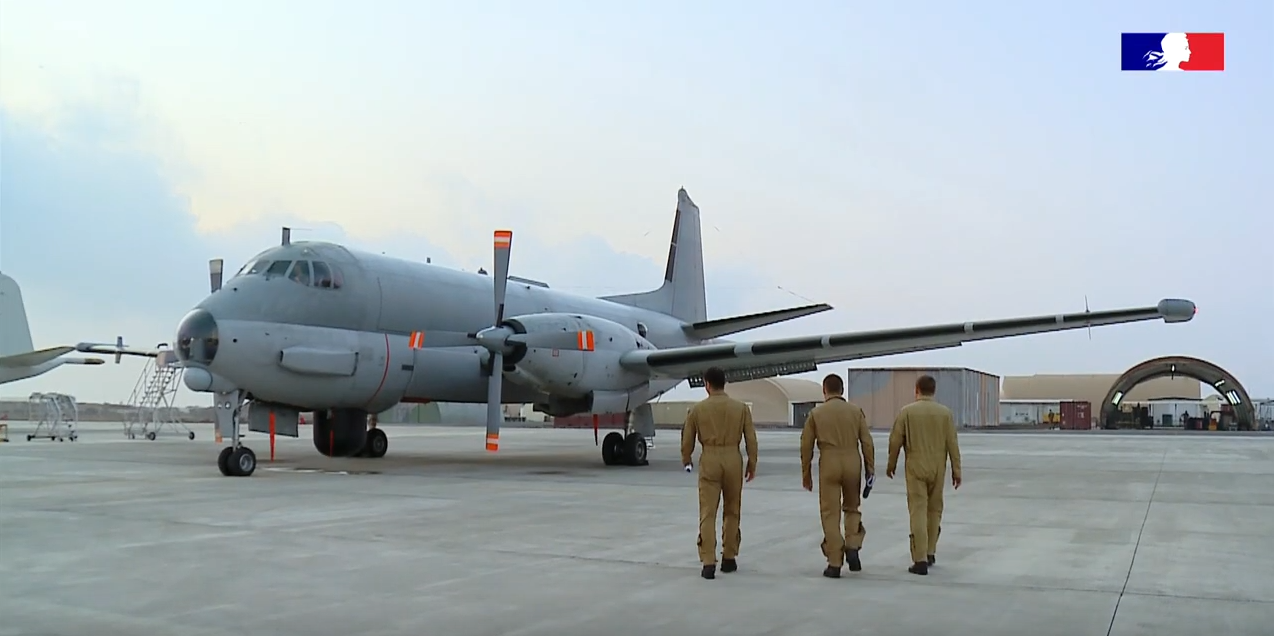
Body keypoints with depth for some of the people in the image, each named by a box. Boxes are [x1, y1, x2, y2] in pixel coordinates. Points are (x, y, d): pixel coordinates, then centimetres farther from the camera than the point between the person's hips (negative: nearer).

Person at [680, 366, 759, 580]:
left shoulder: (697, 409, -1)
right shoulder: (741, 408, 2)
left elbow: (687, 439, 7)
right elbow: (751, 439, 2)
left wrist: (686, 460, 24)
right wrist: (752, 464, 14)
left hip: (709, 460, -2)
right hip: (733, 459, 2)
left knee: (708, 514, 0)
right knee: (731, 512, 15)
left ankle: (708, 562, -7)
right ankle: (729, 558, 22)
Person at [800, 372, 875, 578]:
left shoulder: (816, 413, 2)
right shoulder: (856, 410, 4)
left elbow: (806, 447, 4)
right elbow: (867, 442, 2)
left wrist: (806, 474, 12)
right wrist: (870, 469, 8)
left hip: (828, 464, -1)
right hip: (852, 463, 2)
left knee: (831, 514, 4)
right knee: (852, 508, 21)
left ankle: (834, 563, 3)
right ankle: (852, 546, 2)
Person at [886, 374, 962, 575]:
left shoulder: (906, 411, -5)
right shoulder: (945, 413, -1)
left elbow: (895, 441, -3)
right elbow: (952, 444, -1)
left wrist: (891, 464, 12)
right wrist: (956, 470, 6)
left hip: (916, 468, -2)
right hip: (937, 469, 2)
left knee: (918, 513, -4)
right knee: (934, 511, 17)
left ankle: (920, 560, -9)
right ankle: (930, 553, 26)